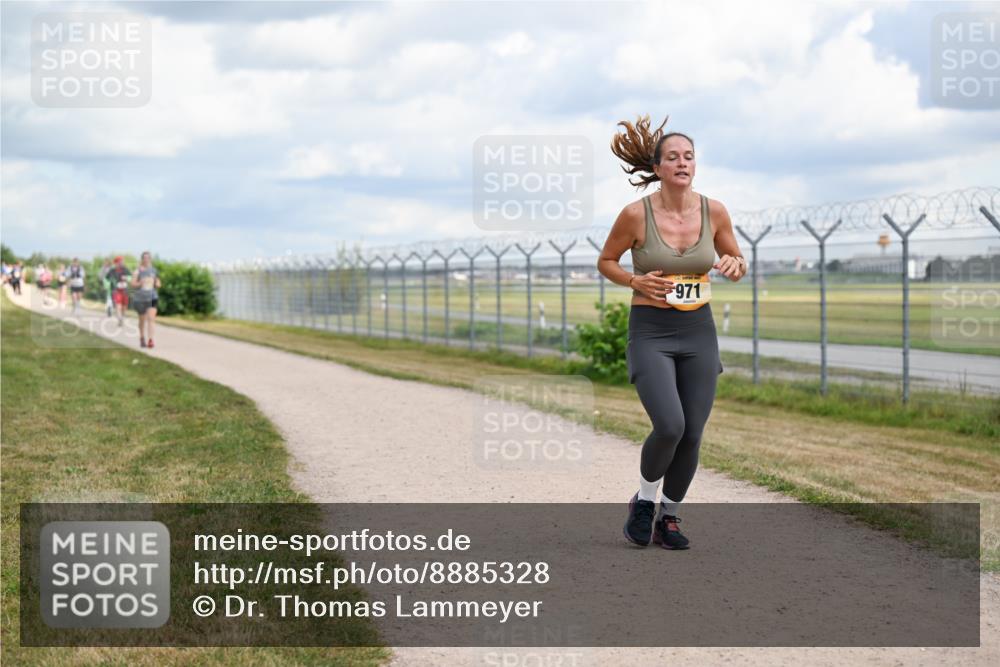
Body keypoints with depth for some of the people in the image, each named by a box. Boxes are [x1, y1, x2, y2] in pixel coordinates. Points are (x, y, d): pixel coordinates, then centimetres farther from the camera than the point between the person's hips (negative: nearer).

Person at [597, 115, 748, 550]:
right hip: (650, 333, -3)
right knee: (669, 427, -19)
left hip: (699, 333, 4)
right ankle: (644, 500, 10)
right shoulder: (636, 214, -10)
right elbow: (605, 262, 4)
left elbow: (736, 260, 12)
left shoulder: (714, 211, -2)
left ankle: (669, 518, 24)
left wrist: (735, 266, -11)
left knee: (692, 436, 2)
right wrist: (636, 281, -14)